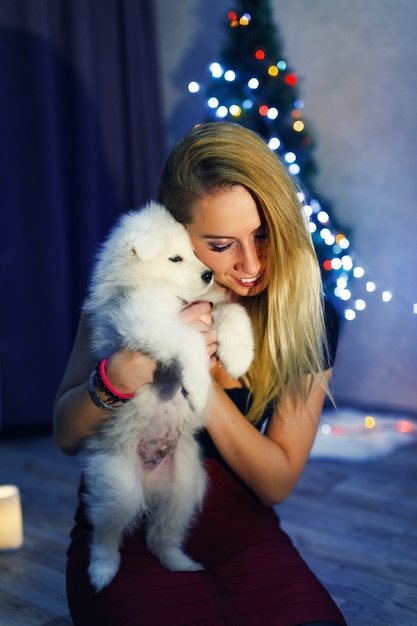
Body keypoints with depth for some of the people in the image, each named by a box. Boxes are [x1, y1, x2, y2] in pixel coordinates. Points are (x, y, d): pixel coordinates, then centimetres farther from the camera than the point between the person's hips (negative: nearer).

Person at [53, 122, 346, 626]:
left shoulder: (309, 319, -7)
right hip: (128, 532, -1)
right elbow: (66, 436, -5)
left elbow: (277, 483, -6)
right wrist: (123, 372, -27)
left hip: (238, 527, 2)